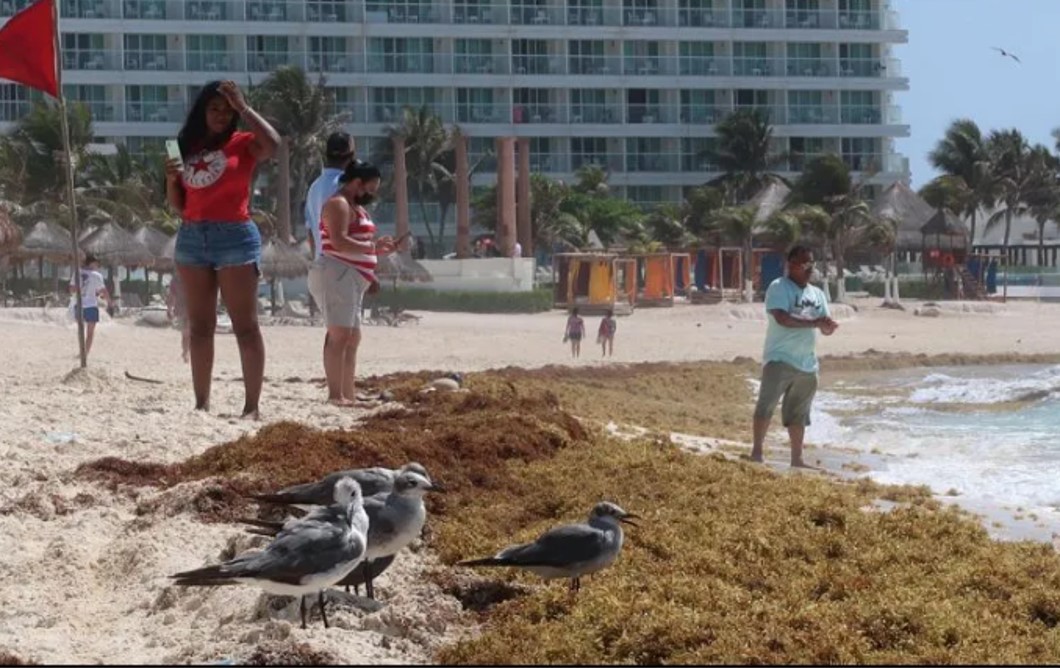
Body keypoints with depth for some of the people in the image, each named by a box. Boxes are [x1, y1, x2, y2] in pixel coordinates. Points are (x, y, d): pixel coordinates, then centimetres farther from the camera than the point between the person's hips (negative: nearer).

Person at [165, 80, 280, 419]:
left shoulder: (242, 144, 0)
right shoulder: (188, 148, 15)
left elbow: (272, 144, -23)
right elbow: (178, 204, 18)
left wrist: (243, 106, -15)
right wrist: (171, 179, -2)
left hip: (234, 236, -6)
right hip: (192, 237, 6)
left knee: (245, 326, -6)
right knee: (199, 327, 6)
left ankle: (252, 407, -8)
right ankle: (201, 403, 9)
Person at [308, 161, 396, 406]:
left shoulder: (355, 207, 24)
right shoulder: (339, 204, -10)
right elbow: (339, 242, -23)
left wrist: (377, 248, 15)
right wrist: (373, 246, -18)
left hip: (351, 280, 11)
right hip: (335, 276, -11)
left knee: (353, 337, 12)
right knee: (340, 334, -17)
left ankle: (348, 394, 15)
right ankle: (335, 395, -22)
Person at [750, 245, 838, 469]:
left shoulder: (817, 294, 16)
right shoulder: (779, 288, -6)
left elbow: (826, 329, 15)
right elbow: (782, 318, -22)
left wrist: (828, 325, -10)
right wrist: (814, 322, -26)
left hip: (807, 364, 7)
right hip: (779, 359, -7)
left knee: (798, 414, 11)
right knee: (767, 405, -13)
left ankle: (797, 459, 17)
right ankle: (756, 451, -9)